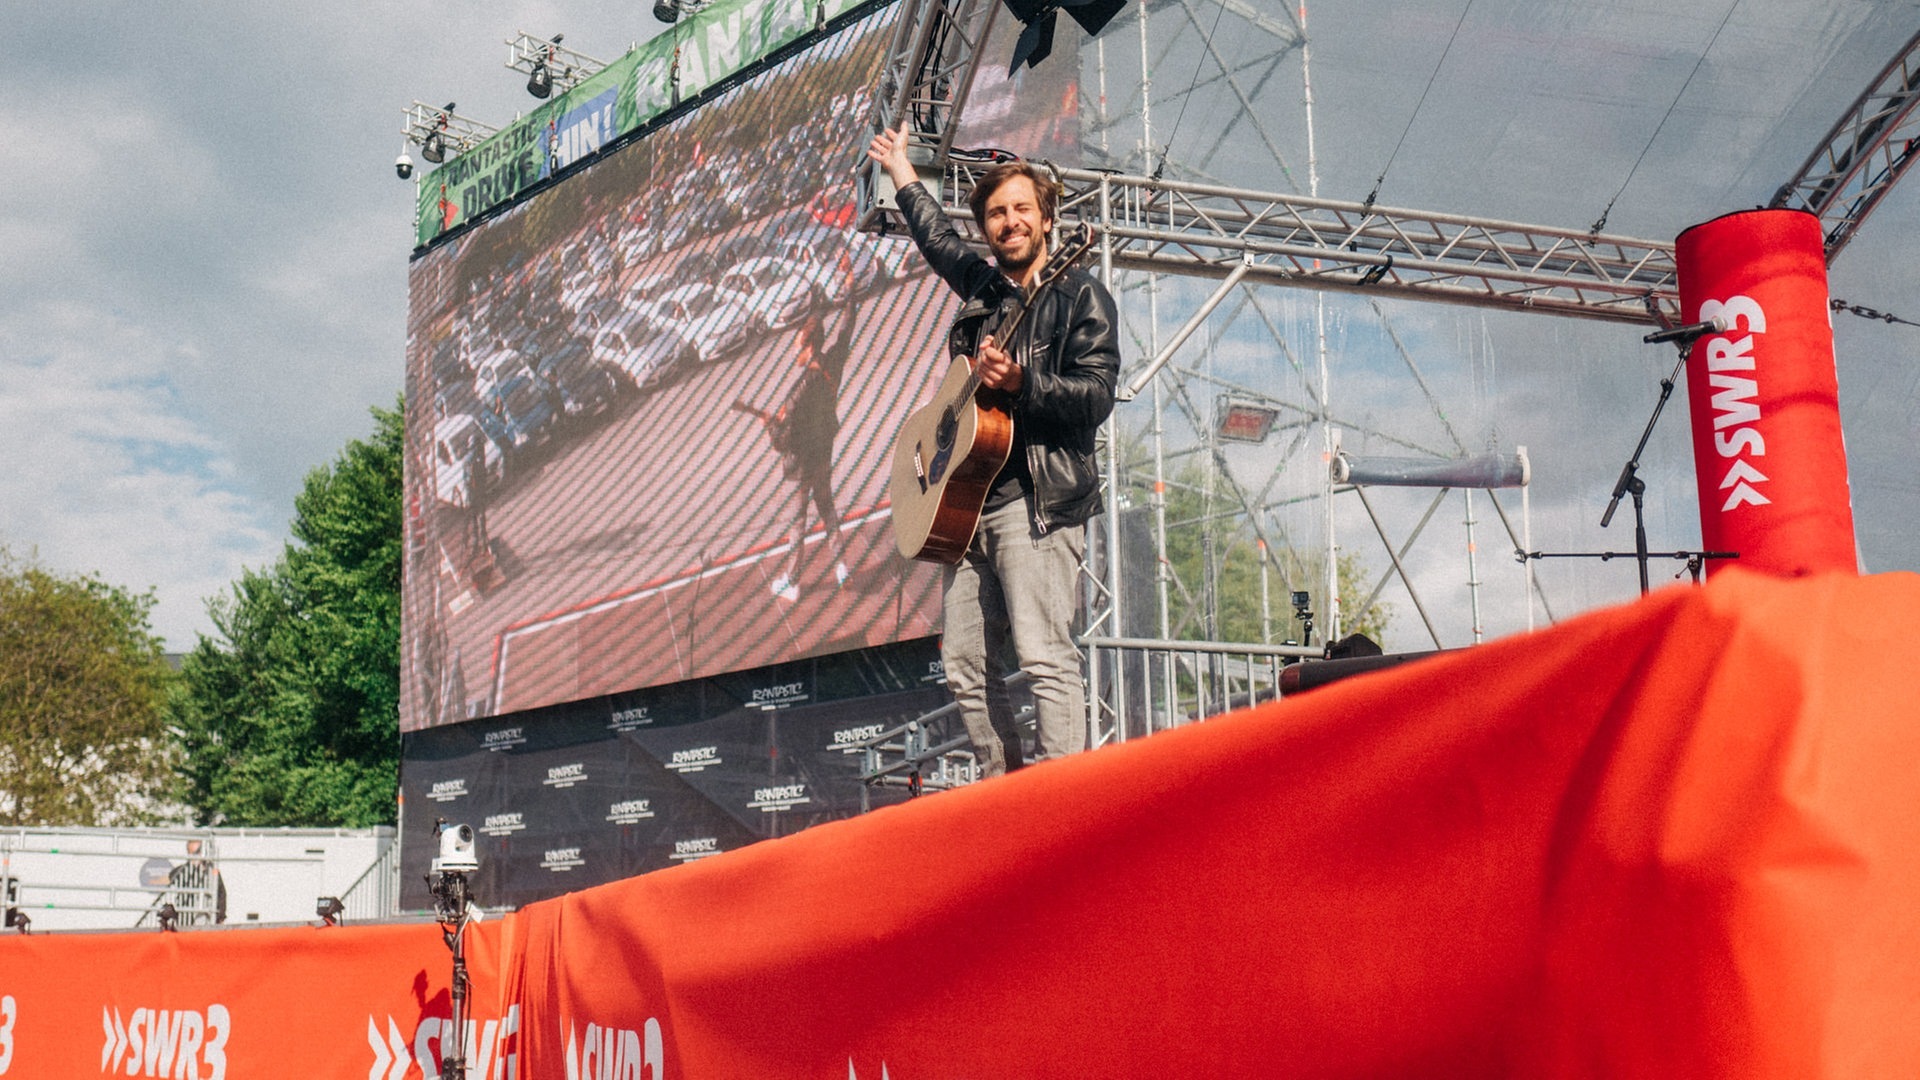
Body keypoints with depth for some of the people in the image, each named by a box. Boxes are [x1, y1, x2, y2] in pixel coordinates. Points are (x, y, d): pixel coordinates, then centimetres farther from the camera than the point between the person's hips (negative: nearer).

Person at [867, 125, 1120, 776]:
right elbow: (939, 240, 40)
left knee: (1045, 657, -16)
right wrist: (901, 173, 50)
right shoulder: (984, 289, 19)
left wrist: (1020, 382, -22)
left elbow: (1097, 396, -10)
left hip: (1038, 501, -7)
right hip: (968, 505, 7)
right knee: (965, 667, 3)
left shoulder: (1078, 295, 0)